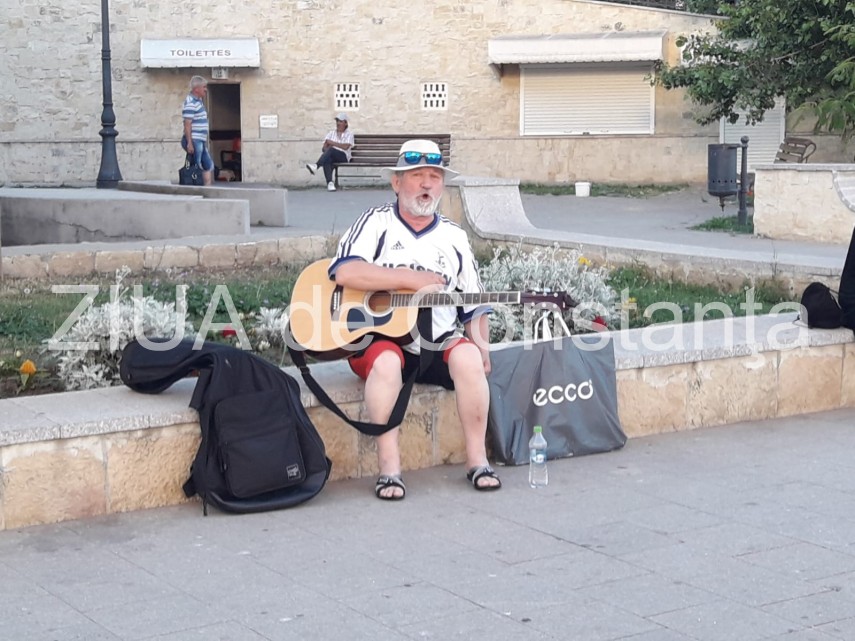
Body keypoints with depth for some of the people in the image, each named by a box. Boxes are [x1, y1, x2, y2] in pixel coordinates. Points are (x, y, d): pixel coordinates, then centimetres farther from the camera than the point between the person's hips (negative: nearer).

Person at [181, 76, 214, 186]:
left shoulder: (198, 101, 15)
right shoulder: (190, 103, -15)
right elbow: (187, 124, -20)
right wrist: (189, 143, -24)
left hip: (201, 141, 10)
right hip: (194, 141, -10)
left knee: (209, 166, 13)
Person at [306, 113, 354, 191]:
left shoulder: (349, 134, 11)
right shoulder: (331, 133, 22)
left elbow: (346, 147, -8)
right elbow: (324, 148, 13)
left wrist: (332, 143, -5)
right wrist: (326, 149, -11)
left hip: (343, 157, -3)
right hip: (331, 156, 3)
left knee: (331, 150, -35)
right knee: (326, 160, -36)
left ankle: (316, 166, -50)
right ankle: (330, 183, -52)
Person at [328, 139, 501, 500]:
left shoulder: (454, 238, 15)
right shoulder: (376, 223, 3)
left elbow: (473, 306, 17)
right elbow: (345, 272, -16)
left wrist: (481, 344, -3)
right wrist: (412, 279, -16)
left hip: (438, 345, 3)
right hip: (377, 337, -3)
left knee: (468, 358, -29)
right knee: (385, 361, -37)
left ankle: (477, 460, -18)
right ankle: (389, 468, -31)